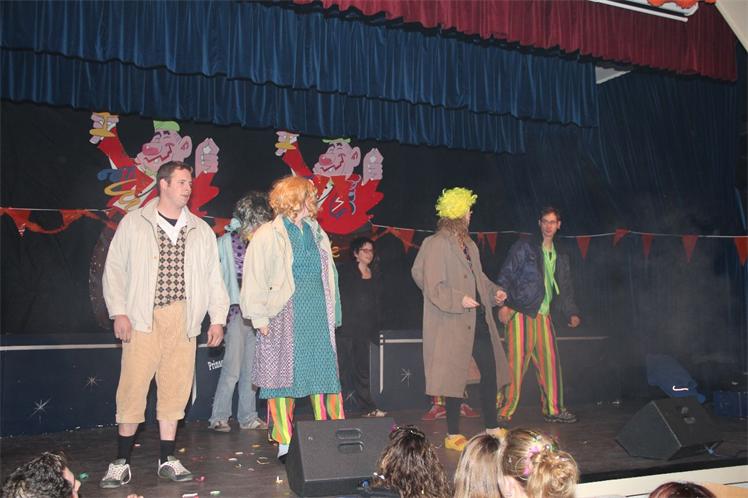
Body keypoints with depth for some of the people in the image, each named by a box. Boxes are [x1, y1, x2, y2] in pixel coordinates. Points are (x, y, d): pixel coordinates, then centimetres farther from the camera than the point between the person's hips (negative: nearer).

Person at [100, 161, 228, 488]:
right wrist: (119, 312, -5)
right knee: (133, 386, -4)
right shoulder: (134, 222, 6)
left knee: (176, 387, 5)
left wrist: (218, 319, 6)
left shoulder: (201, 230, 14)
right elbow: (114, 269, 5)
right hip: (144, 318, -3)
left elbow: (213, 277, 13)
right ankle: (121, 462, 11)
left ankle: (167, 459, 16)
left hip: (183, 320, 3)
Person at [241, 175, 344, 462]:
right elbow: (254, 279, -4)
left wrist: (332, 315, 15)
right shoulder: (268, 235, -2)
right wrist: (260, 317, -10)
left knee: (325, 373, 3)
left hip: (318, 315, 5)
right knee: (283, 375, -1)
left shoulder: (316, 233, 16)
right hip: (285, 317, -5)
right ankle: (284, 443, 9)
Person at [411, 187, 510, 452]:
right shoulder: (437, 244, -12)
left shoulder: (468, 244, 15)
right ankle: (453, 435, 13)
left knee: (490, 370, 10)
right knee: (456, 376, 0)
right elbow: (433, 286, -16)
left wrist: (493, 291, 9)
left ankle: (492, 428, 24)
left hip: (478, 320, 8)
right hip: (453, 324, -8)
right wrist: (459, 300, -22)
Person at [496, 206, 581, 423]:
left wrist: (572, 312, 10)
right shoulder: (523, 247, 2)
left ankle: (553, 409, 18)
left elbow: (565, 289, 25)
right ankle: (503, 411, -4)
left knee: (550, 362, 5)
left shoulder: (560, 257, 20)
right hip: (520, 313, -6)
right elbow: (506, 276, -3)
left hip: (543, 315, 6)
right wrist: (503, 304, -15)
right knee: (516, 363, -9)